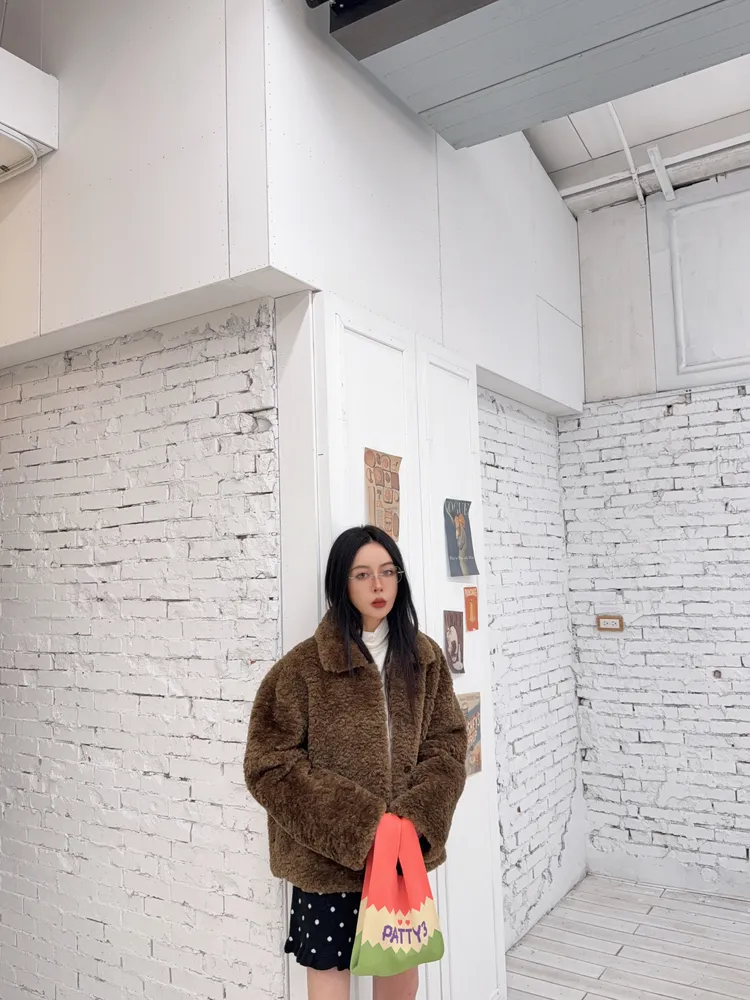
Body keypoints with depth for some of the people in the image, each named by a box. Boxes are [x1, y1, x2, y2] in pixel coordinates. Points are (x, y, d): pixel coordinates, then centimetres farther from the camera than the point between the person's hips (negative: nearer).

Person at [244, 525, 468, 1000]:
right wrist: (360, 828, -18)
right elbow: (270, 764, -14)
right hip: (328, 854, -3)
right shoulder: (304, 666, -12)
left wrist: (415, 820, -14)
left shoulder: (425, 658, 1)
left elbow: (447, 746, 1)